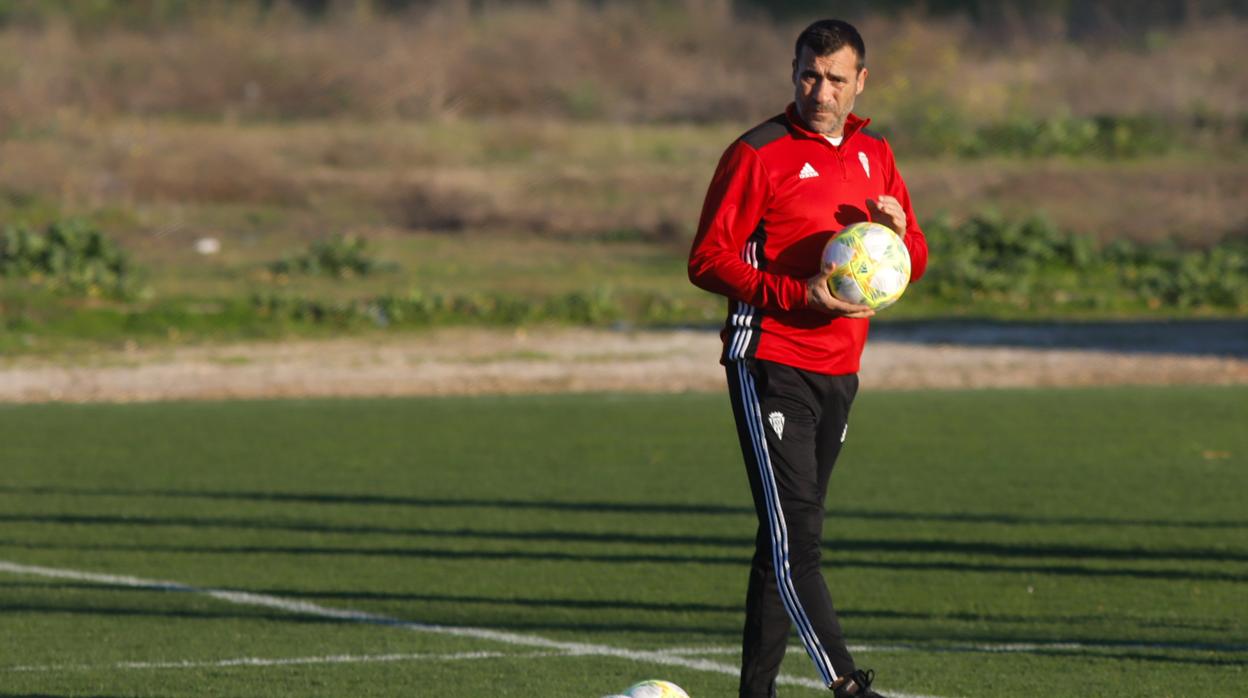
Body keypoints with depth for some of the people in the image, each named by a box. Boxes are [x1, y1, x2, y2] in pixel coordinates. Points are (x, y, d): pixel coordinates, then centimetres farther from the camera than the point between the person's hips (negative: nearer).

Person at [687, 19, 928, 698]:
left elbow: (914, 263, 18)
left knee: (790, 536, 9)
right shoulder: (759, 153, -5)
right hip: (769, 366, -6)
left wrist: (898, 231, -6)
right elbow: (707, 260, -9)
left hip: (838, 371, 6)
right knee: (794, 535, -14)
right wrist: (798, 293, -19)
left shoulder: (874, 156, 14)